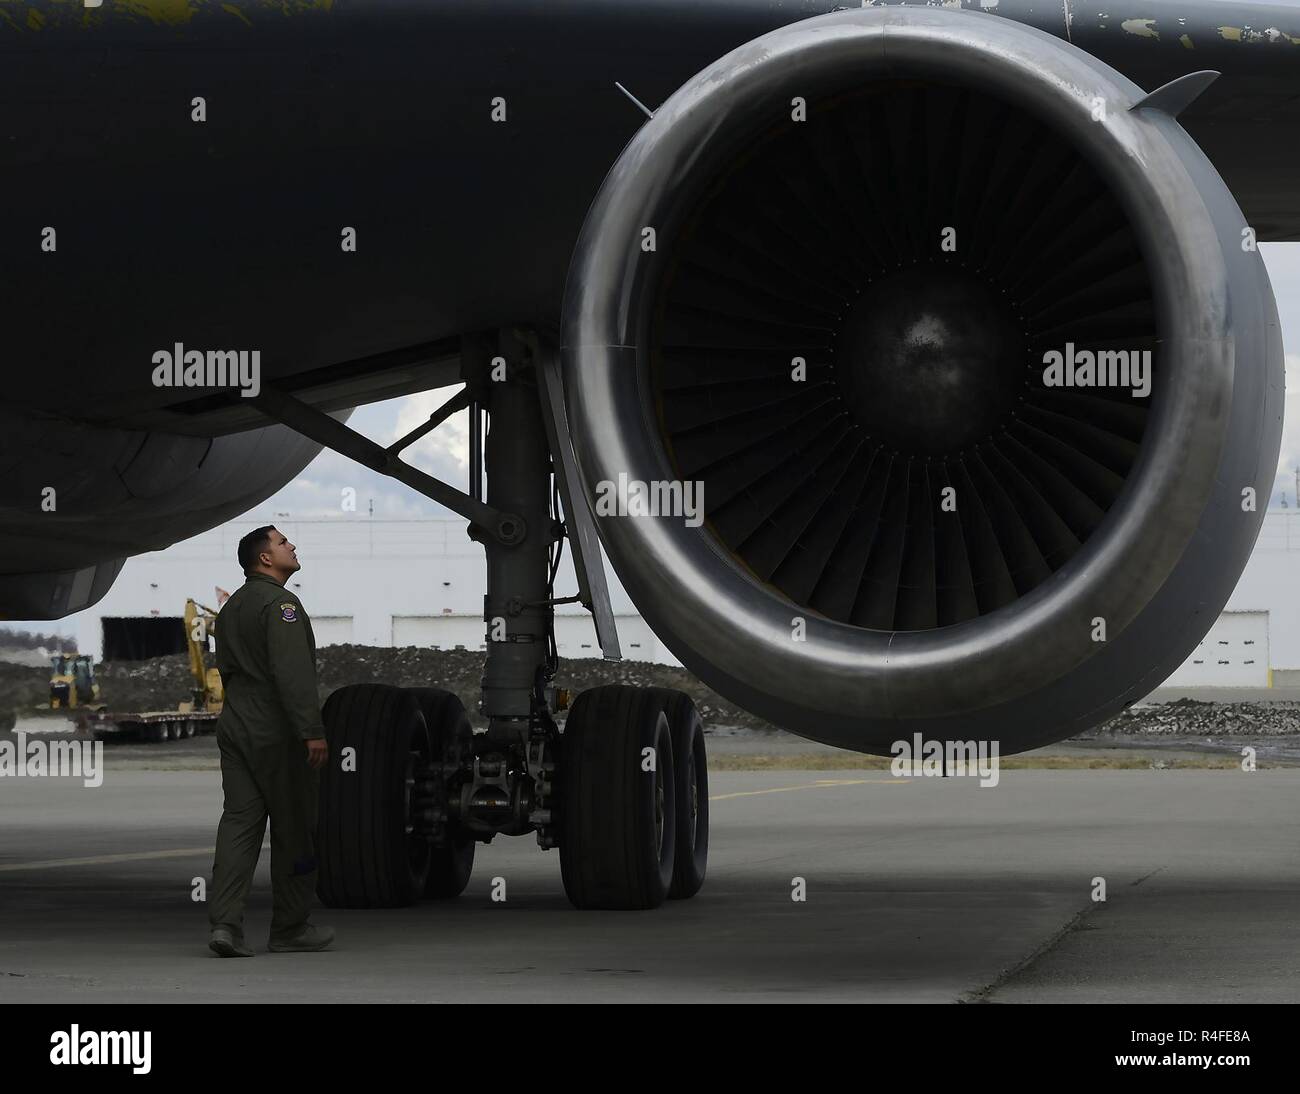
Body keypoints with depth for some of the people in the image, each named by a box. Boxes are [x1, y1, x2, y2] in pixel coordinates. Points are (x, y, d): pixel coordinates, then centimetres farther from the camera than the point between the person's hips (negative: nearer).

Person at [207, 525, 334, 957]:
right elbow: (293, 674, -22)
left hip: (234, 727, 8)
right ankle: (289, 929, 10)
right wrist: (313, 732, -24)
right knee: (293, 830, 3)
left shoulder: (232, 606, 17)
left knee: (238, 822, 1)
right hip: (277, 734, -8)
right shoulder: (280, 603, -13)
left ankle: (224, 922, -11)